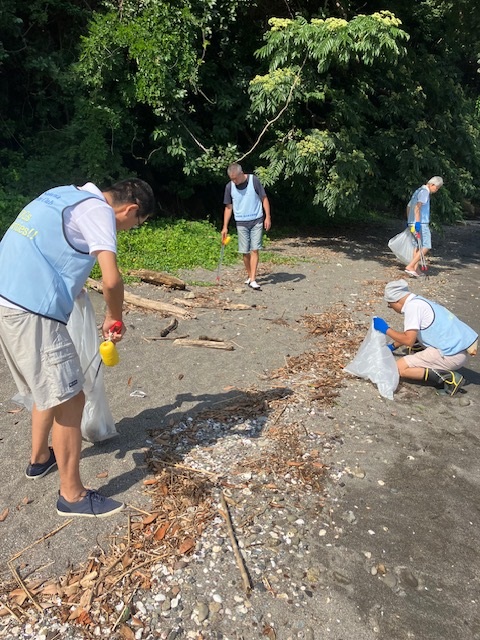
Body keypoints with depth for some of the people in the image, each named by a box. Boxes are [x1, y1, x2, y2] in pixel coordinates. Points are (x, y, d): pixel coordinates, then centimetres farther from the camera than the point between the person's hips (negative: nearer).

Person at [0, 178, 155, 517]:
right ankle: (73, 496, 13)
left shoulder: (67, 195, 19)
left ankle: (40, 459, 43)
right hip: (31, 310, -10)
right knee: (68, 400, 0)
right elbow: (112, 279, -20)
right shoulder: (98, 209, -8)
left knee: (51, 388, 25)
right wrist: (115, 319, -3)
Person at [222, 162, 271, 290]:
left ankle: (253, 280, -9)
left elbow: (264, 198, -1)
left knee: (254, 250, -8)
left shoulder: (254, 180, -7)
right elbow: (228, 207, 6)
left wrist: (268, 217, -8)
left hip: (257, 221, -2)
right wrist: (225, 227, 3)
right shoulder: (229, 187, 0)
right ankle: (249, 275, 23)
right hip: (241, 223, 2)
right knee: (245, 251, 4)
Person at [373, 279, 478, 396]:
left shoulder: (412, 306, -12)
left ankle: (448, 377, -10)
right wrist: (392, 346, 39)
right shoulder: (419, 301, 16)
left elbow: (409, 340, -18)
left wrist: (386, 330, -5)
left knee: (399, 368, -6)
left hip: (452, 355, -10)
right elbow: (410, 334, 31)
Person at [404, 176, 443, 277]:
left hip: (412, 223, 10)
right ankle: (410, 266, -14)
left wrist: (409, 221, 29)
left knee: (417, 246, 9)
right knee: (426, 247, -8)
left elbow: (408, 206, 27)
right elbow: (417, 207, -22)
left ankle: (414, 270, 6)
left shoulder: (418, 191, 21)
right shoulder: (425, 191, -9)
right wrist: (417, 222, -28)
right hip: (421, 224, -10)